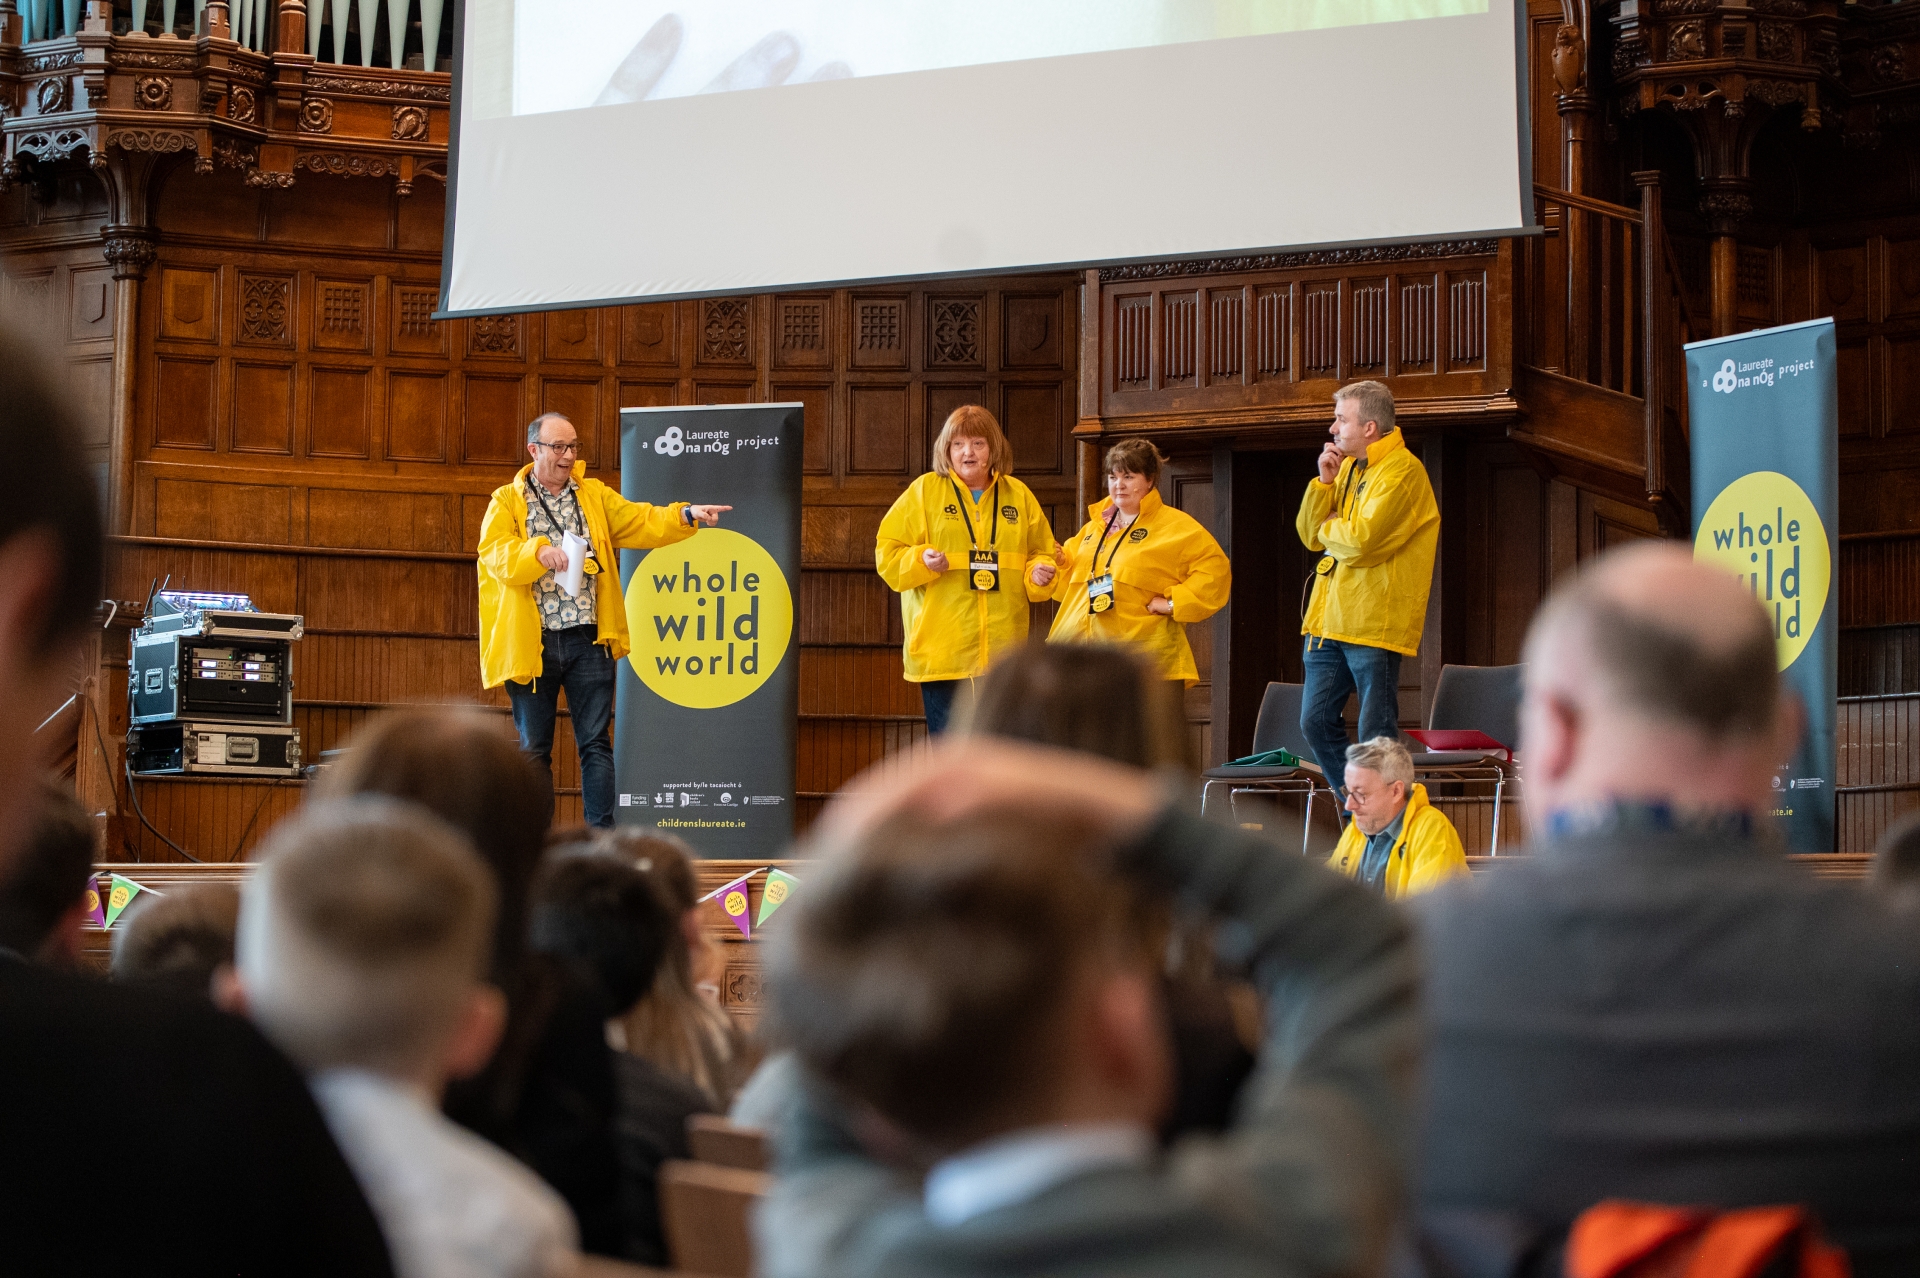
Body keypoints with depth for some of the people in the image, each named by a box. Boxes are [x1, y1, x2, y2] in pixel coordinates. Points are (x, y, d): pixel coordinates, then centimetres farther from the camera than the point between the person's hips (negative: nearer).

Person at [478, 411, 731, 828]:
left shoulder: (595, 496, 13)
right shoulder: (506, 503, 4)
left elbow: (641, 523, 5)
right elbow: (496, 555, -11)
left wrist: (686, 516, -12)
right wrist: (541, 552, -27)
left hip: (587, 641, 2)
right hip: (531, 644, -2)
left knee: (596, 743, 0)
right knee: (534, 748, 5)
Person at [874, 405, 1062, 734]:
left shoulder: (1019, 495, 12)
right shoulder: (924, 491, 4)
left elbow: (1042, 553, 19)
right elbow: (887, 553, 3)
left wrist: (1040, 573, -3)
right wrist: (921, 561, -17)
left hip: (1003, 650, 3)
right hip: (941, 649, -2)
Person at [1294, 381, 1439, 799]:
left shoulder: (1403, 471, -13)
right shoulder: (1348, 466, 15)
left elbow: (1363, 541, -23)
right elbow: (1310, 534, 10)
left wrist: (1328, 529, -3)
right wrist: (1324, 480, -2)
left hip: (1374, 623, -9)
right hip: (1329, 620, 9)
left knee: (1375, 736, -4)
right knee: (1316, 722, 11)